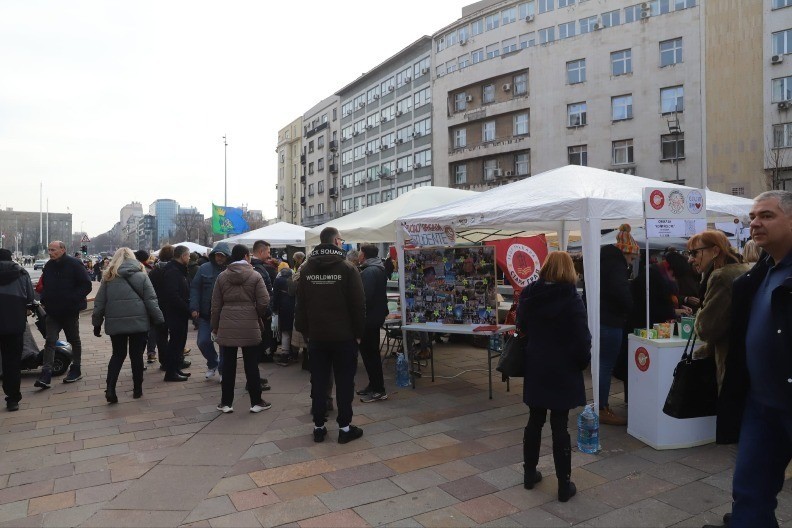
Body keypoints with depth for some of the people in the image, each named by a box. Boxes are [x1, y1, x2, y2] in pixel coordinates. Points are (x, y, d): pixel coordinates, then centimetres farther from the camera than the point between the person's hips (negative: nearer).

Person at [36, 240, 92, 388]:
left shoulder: (74, 264, -11)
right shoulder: (48, 266, 7)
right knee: (50, 341, -4)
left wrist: (72, 299, -22)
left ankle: (76, 370, 22)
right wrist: (44, 299, 4)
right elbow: (44, 286, 22)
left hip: (70, 311, -4)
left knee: (74, 340, 10)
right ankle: (46, 375, -7)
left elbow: (86, 285, -13)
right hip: (53, 311, 5)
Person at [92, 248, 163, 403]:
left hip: (115, 323, 2)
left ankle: (110, 388, 1)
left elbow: (99, 302, 7)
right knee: (136, 355, 8)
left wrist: (97, 323, 15)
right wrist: (159, 320, 1)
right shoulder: (141, 276, -1)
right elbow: (151, 301, -4)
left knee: (118, 355, 15)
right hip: (138, 322, -2)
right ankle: (137, 389, 16)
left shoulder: (109, 277, 5)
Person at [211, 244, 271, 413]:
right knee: (251, 365, 6)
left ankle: (226, 403, 17)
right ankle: (256, 402, 14)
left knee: (228, 365, 9)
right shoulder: (255, 276, -4)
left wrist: (215, 327, 14)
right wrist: (258, 316, 11)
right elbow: (264, 301, -9)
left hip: (227, 326, 2)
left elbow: (216, 305, 5)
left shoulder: (222, 276, 4)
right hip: (249, 326, -2)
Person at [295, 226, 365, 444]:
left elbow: (301, 304, 8)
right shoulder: (347, 267, -10)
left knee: (318, 381, 10)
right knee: (344, 382, 5)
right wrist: (358, 332, -1)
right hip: (344, 336, -4)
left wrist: (305, 330, 15)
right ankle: (344, 427, 10)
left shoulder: (306, 269, 4)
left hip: (316, 336, 4)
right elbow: (358, 304, -10)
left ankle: (318, 426, 17)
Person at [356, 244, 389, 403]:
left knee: (369, 353, -4)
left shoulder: (369, 272, -18)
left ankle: (378, 390, 0)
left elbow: (365, 296, -25)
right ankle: (374, 385, 26)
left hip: (369, 318, -10)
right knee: (372, 352, 17)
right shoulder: (379, 270, 15)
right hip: (377, 316, 10)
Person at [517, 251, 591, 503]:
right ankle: (564, 485, 12)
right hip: (563, 371, -4)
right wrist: (583, 362, 2)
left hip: (535, 369, 4)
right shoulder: (572, 299, -15)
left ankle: (529, 473, 27)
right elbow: (582, 338, -14)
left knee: (534, 421, 15)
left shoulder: (528, 296, -1)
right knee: (559, 426, 2)